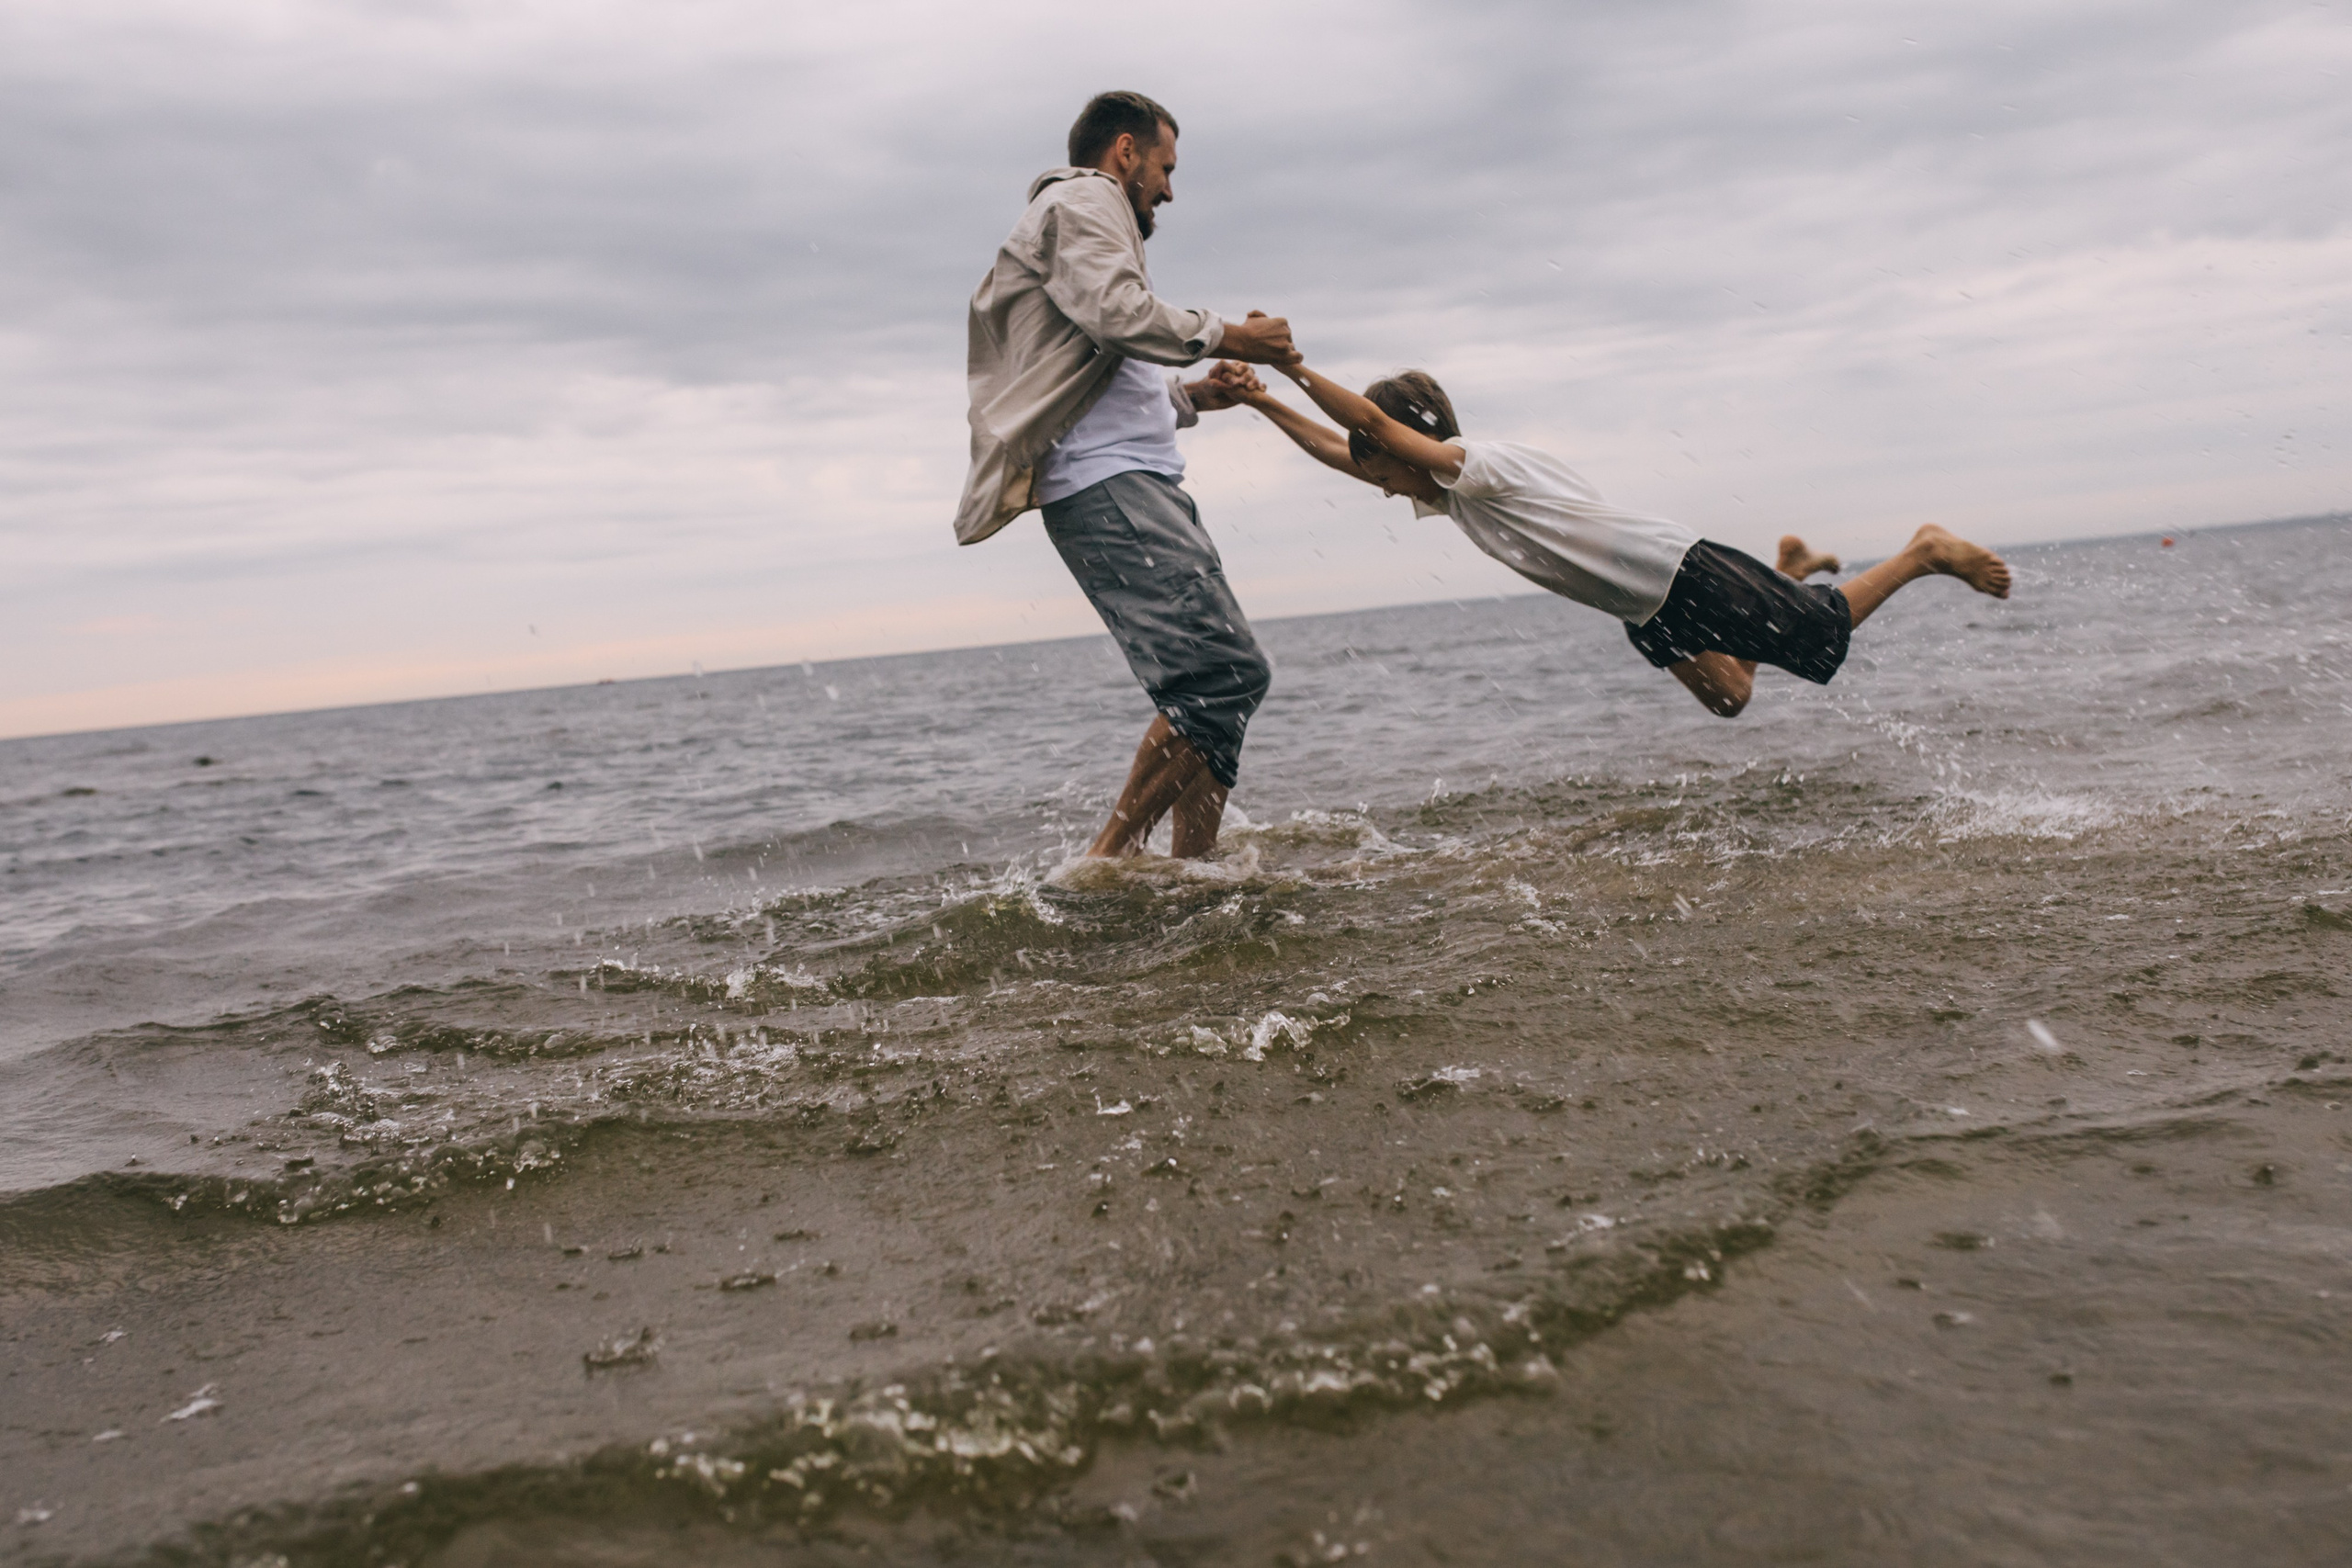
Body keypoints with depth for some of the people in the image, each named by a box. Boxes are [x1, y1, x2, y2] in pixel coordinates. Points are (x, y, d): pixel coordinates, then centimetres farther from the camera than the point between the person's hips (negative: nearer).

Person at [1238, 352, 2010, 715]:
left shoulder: (1483, 463, -22)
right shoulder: (1444, 495, 2)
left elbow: (1372, 422, -35)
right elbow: (1339, 451, 8)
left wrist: (1292, 365, -32)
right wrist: (1267, 405, 3)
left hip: (1682, 574, -8)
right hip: (1646, 613, 8)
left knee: (1822, 635, 0)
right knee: (1728, 695, 18)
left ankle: (1927, 550, 18)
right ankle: (1790, 570, 31)